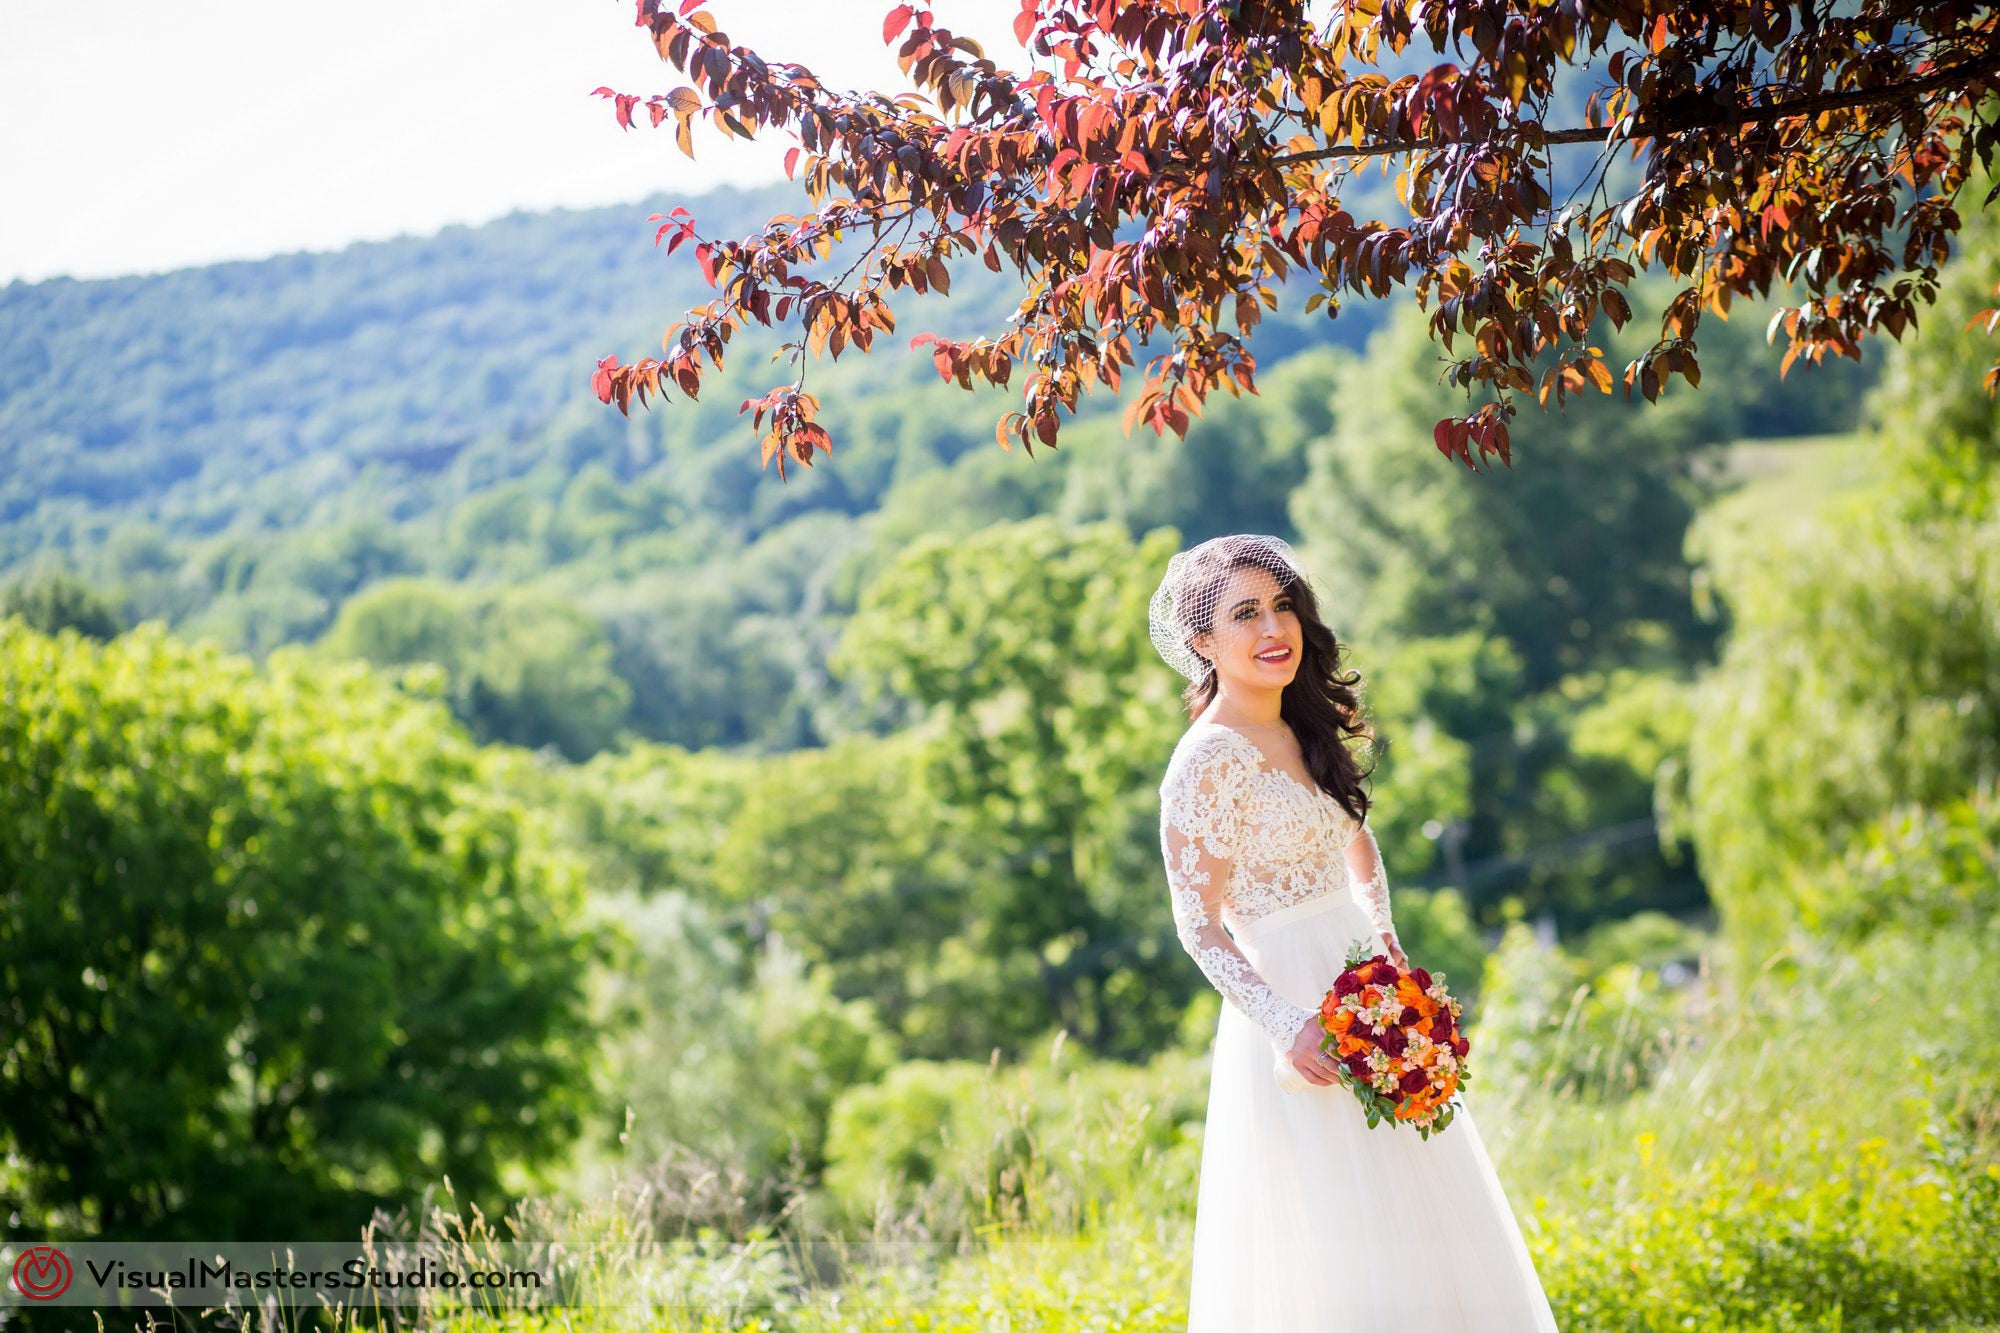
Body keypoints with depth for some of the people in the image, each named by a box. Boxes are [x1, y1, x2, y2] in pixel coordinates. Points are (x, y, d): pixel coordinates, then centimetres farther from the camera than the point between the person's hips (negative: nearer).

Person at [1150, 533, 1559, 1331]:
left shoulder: (1306, 735, 9)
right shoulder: (1209, 757, -14)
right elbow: (1198, 925, -15)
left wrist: (1385, 941, 7)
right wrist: (1287, 1026, -25)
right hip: (1298, 1019, -8)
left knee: (1410, 1230, 14)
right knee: (1330, 1254, -4)